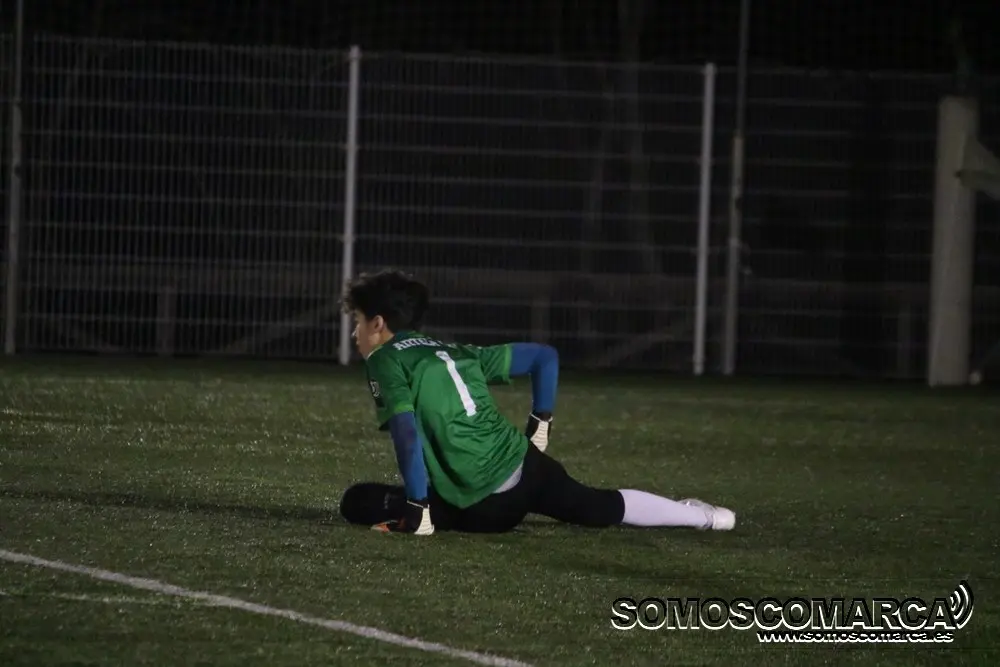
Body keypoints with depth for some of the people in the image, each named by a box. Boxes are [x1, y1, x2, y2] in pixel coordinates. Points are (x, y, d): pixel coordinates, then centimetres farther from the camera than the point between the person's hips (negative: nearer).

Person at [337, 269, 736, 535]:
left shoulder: (385, 360, -5)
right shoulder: (455, 353, 17)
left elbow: (407, 435, -20)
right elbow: (544, 356, 20)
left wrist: (417, 511, -16)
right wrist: (541, 423, 27)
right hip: (526, 466, 7)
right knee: (600, 507, 32)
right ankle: (703, 517, 34)